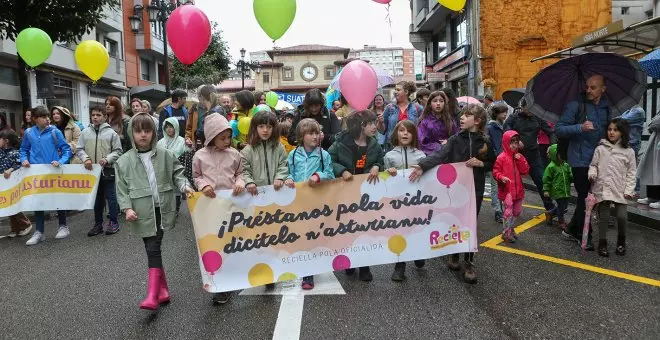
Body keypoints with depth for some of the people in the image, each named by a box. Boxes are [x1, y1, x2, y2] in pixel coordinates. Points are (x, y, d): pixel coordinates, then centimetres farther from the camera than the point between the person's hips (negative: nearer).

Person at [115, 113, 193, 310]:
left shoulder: (165, 155, 3)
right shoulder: (124, 161, 1)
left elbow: (177, 173, 10)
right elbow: (122, 188, 2)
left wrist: (184, 186, -8)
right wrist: (127, 208, -9)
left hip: (162, 209, -1)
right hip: (143, 213, 1)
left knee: (153, 249, -7)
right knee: (152, 250, 7)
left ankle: (153, 295, -7)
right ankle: (162, 290, 21)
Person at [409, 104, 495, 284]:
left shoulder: (484, 143, -1)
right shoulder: (455, 139, -5)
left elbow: (493, 164, 10)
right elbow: (439, 155, -21)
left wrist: (481, 163, -12)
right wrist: (422, 166, -38)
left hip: (475, 189, 0)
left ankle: (469, 263, 15)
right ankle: (454, 254, 30)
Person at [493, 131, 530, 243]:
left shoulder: (519, 157, 9)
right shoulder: (502, 157, -9)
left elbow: (525, 171, 2)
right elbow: (495, 171, -9)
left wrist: (520, 160, -9)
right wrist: (502, 178, -27)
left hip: (518, 189, 7)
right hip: (507, 190, -6)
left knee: (517, 211, 16)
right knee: (509, 212, -5)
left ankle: (511, 229, 33)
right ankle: (506, 233, 7)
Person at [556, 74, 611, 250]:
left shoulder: (606, 108, 10)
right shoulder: (576, 105, -8)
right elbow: (559, 129, -13)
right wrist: (580, 127, -28)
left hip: (597, 161, 6)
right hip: (580, 160, -6)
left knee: (587, 198, 13)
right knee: (584, 198, -2)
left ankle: (571, 230, 28)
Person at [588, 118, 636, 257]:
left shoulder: (629, 152, 2)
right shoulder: (600, 149, 2)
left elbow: (631, 172, 3)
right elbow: (593, 165, 8)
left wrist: (629, 190, -3)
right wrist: (592, 174, -13)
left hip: (620, 191, 0)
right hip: (603, 189, 0)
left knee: (622, 216, -4)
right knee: (603, 217, 5)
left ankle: (621, 241, 21)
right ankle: (602, 243, 18)